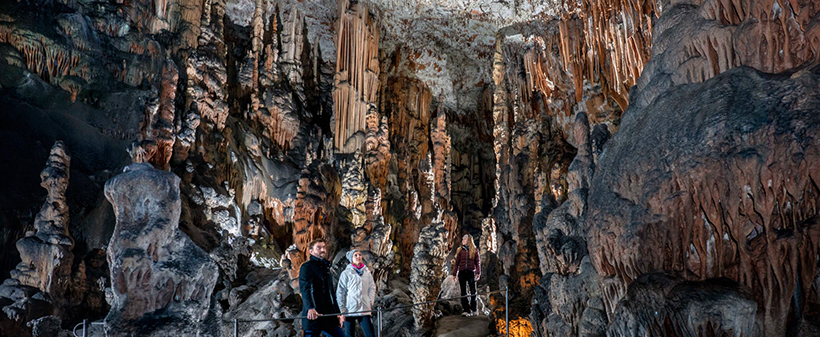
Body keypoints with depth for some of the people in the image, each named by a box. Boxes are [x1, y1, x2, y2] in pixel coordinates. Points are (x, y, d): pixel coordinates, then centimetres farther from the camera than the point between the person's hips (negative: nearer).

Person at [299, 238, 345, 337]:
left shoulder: (326, 267, 22)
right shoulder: (307, 267, -3)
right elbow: (305, 289, -18)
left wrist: (338, 313, 25)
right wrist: (310, 308, -34)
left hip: (329, 316, 7)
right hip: (313, 317, -7)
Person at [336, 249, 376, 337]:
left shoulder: (367, 273, 11)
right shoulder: (346, 273, 0)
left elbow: (372, 287, 15)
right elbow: (340, 293, 0)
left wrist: (370, 302, 2)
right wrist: (342, 309, -5)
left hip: (364, 310, 3)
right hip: (349, 310, -2)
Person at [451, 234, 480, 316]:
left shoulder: (474, 250, 8)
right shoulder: (460, 250, 12)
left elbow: (478, 262, 6)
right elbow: (457, 262, 12)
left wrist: (478, 273, -4)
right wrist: (454, 273, 7)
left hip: (471, 272, -2)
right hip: (462, 272, 2)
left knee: (473, 291, 0)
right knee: (463, 292, 1)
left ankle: (474, 309, 13)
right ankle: (466, 310, 4)